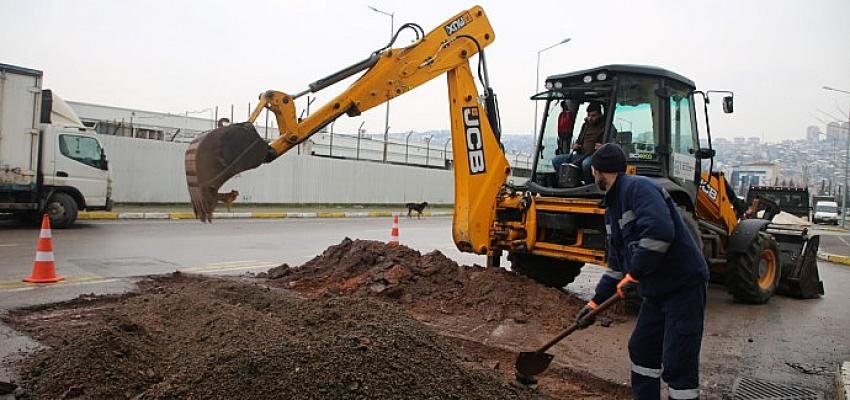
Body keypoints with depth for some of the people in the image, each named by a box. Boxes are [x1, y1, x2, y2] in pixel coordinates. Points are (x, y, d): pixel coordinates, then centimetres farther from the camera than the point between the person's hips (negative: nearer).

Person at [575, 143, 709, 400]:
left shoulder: (638, 188, -16)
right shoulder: (613, 207, 13)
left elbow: (660, 233, -33)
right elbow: (616, 264, 18)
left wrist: (633, 275, -23)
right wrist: (596, 302, 15)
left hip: (684, 284, -10)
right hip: (656, 290, 10)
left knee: (677, 366, -5)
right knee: (641, 350, 17)